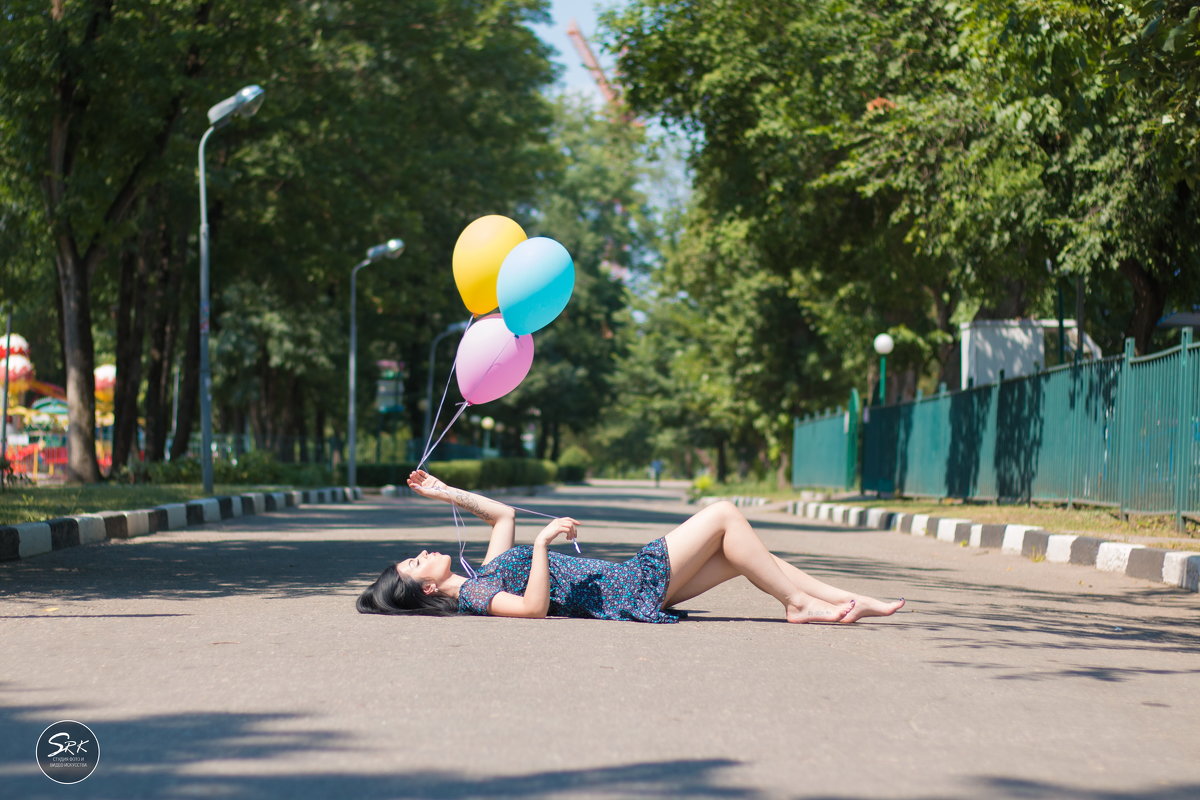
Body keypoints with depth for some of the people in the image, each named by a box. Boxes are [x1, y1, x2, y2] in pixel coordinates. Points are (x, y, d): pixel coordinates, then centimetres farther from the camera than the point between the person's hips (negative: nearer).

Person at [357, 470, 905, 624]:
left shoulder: (482, 578, 13)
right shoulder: (477, 597, -15)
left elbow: (503, 514, 27)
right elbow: (533, 606, -34)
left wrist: (446, 494, 20)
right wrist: (542, 541, -31)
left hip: (623, 581, 10)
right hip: (626, 595, -10)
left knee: (735, 555, 9)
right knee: (723, 515, -8)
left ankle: (841, 601, 10)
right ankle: (800, 604, -1)